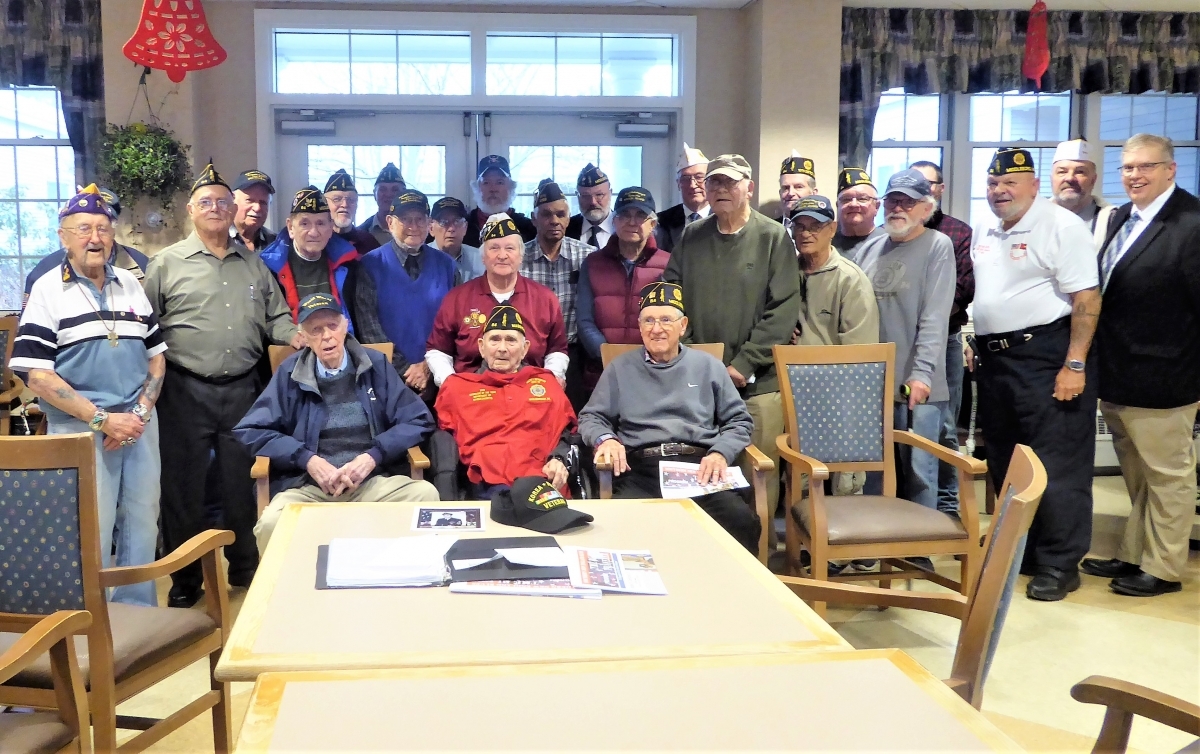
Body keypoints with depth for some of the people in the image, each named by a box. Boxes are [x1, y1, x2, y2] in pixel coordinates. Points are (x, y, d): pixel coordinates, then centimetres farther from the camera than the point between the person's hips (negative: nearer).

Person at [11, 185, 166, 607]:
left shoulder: (131, 285, 10)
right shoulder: (47, 291, -3)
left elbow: (155, 356, 14)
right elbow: (36, 375, -10)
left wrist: (141, 412, -3)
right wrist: (103, 419, -15)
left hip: (139, 425, 4)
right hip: (80, 431, -4)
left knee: (143, 526, 8)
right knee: (92, 534, -1)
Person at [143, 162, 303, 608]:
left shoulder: (253, 264, 13)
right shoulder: (167, 263, 2)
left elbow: (275, 317, 17)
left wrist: (293, 335, -3)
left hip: (241, 389, 3)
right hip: (186, 391, -3)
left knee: (241, 484, 11)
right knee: (184, 487, 5)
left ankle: (246, 570, 25)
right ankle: (184, 582, 18)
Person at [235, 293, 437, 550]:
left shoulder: (375, 365, 10)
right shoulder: (290, 372, 9)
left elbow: (418, 420, 6)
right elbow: (251, 430, 6)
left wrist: (373, 456, -9)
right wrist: (307, 459, -8)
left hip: (374, 481, 1)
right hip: (308, 485, 0)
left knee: (425, 494, -30)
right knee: (271, 524, -33)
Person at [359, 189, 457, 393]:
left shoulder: (445, 265, 7)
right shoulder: (371, 265, -1)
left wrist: (430, 365, -6)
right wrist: (404, 369, -8)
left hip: (436, 374, 2)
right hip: (389, 374, -2)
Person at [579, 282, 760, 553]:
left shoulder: (708, 366, 20)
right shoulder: (620, 368, 20)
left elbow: (739, 419, 17)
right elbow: (591, 417, 20)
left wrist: (720, 453, -3)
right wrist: (605, 439, -4)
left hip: (700, 466, 1)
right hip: (640, 469, 0)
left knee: (742, 521, -30)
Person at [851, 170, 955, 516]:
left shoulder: (937, 246, -2)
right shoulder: (868, 249, 14)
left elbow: (934, 318, -11)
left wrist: (922, 373, -19)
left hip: (916, 385, -5)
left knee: (918, 470, 0)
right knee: (872, 471, 11)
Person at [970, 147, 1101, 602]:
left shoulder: (1062, 227, -11)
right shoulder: (983, 231, 12)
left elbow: (1086, 300, -15)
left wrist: (1074, 366, -19)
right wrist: (976, 348, 14)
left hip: (1046, 359, -8)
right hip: (995, 359, 8)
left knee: (1056, 467, -3)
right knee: (1004, 465, 14)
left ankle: (1059, 565, 7)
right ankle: (1018, 551, 28)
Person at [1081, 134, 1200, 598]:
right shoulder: (1121, 219, 10)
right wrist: (1100, 366, 9)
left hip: (1160, 380, -8)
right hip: (1117, 377, 8)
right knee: (1137, 476, 20)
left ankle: (1163, 570, 19)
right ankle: (1134, 556, 33)